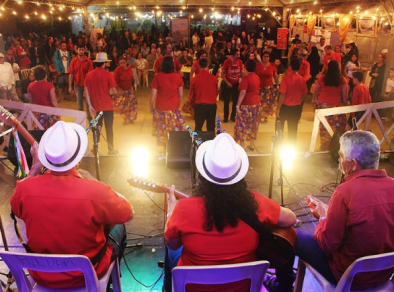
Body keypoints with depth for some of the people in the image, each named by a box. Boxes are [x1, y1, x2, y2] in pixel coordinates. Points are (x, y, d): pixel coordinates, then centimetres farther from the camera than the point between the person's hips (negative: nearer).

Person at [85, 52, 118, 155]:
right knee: (109, 128, 5)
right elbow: (114, 92, -12)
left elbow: (86, 92, -1)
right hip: (107, 106, -3)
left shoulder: (89, 75, 1)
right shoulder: (108, 74, -10)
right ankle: (111, 149, 12)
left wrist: (90, 106, 1)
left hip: (95, 106, 3)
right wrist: (115, 93, 10)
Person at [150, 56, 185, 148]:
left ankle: (165, 149, 19)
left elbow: (153, 93, -8)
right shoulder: (178, 76, -5)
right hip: (174, 107, 1)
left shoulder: (158, 76, -9)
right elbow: (181, 94, 0)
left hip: (160, 107, 0)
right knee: (174, 129, 11)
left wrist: (151, 105, 6)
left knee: (162, 130, 12)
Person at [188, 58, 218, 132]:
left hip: (199, 105, -1)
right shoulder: (213, 78, -5)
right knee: (211, 127, 12)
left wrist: (192, 104, 19)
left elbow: (192, 93, 0)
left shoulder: (195, 79, -9)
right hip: (212, 105, 2)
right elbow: (216, 92, 8)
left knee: (198, 126, 10)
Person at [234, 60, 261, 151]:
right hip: (256, 103, 8)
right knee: (253, 124, 15)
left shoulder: (246, 78, -17)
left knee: (242, 125, 1)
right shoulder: (257, 77, 6)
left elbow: (242, 93, -24)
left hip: (246, 105, -7)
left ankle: (242, 146, 2)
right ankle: (252, 145, 23)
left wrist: (238, 105, -23)